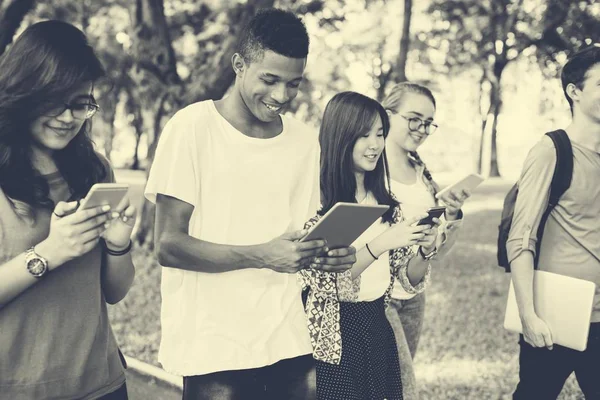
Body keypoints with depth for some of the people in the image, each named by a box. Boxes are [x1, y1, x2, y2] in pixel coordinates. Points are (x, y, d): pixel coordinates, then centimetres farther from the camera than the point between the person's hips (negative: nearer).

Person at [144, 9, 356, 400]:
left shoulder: (306, 140, 7)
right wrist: (261, 255, -25)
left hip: (289, 340, 5)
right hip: (214, 345, -4)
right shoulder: (192, 127, -9)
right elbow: (169, 245, -12)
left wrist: (328, 251, -10)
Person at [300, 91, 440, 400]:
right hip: (333, 338, -6)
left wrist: (425, 250, -13)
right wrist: (382, 243, -26)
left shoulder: (384, 201, 6)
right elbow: (324, 279, -19)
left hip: (378, 330, 6)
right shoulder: (316, 200, -13)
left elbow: (404, 274, 7)